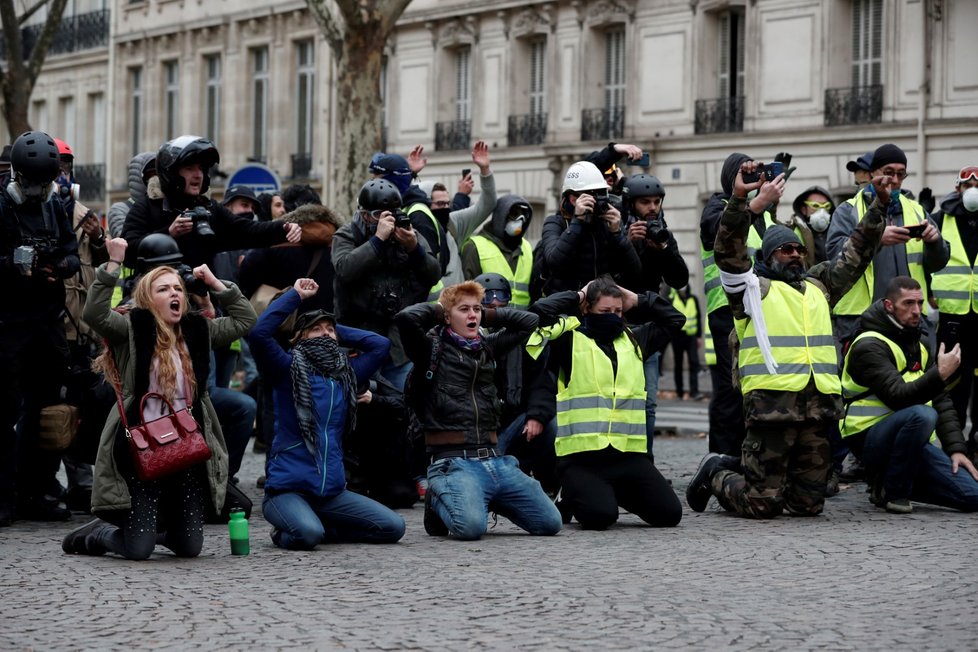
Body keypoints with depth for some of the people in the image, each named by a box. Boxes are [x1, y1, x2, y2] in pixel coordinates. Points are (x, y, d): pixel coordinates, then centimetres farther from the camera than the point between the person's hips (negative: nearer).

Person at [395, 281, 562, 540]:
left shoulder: (487, 346, 20)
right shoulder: (432, 348, 4)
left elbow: (529, 321, 25)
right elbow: (407, 317, -15)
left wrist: (487, 315, 19)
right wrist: (437, 309, 4)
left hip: (495, 460, 6)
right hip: (454, 462, -6)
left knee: (550, 523, -3)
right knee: (470, 526, -33)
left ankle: (484, 498, 20)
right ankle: (439, 500, 3)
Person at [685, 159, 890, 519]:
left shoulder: (818, 286, 24)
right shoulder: (753, 288, 6)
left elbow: (856, 254, 26)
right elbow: (728, 251, -9)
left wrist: (880, 204, 19)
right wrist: (739, 199, -20)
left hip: (819, 406, 6)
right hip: (771, 403, -6)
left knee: (808, 504, 7)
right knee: (763, 504, -5)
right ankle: (715, 473, 24)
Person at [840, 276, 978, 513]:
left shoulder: (920, 343, 14)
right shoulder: (870, 346, -12)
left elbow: (941, 400, 12)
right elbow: (898, 397, -24)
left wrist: (956, 448, 0)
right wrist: (939, 374, -31)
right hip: (870, 438, -7)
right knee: (921, 415, -38)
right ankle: (890, 491, -19)